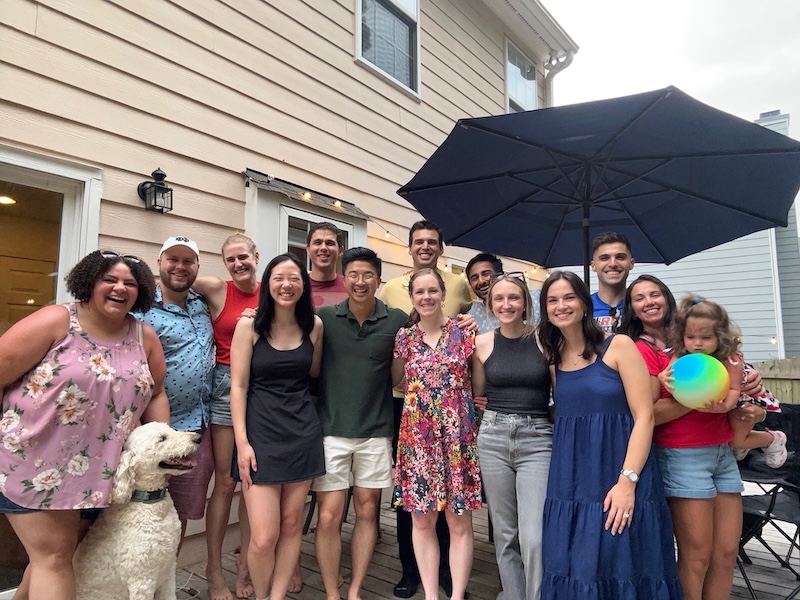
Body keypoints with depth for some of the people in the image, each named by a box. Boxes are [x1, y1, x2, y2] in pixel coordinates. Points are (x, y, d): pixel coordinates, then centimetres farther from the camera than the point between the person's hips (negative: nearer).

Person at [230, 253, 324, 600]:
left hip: (302, 433, 3)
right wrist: (241, 442, -9)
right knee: (263, 538, -4)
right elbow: (238, 386, -6)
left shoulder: (314, 325, 3)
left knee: (291, 525, 11)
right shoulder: (249, 326, -4)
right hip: (261, 434, -2)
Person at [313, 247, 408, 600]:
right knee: (328, 517, 2)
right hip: (331, 431, -1)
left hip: (376, 432, 1)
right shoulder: (324, 317, -2)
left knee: (367, 511, 12)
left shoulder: (397, 321, -2)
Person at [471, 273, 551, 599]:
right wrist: (499, 411, 3)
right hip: (493, 439, 2)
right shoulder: (482, 343, 4)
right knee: (505, 535, 12)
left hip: (537, 440, -2)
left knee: (534, 538, -7)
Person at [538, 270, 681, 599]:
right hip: (571, 481, 4)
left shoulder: (619, 346, -5)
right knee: (574, 569, 9)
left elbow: (644, 416, -10)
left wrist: (627, 481, -16)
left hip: (620, 476, -4)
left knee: (621, 568, 4)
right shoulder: (552, 357, 9)